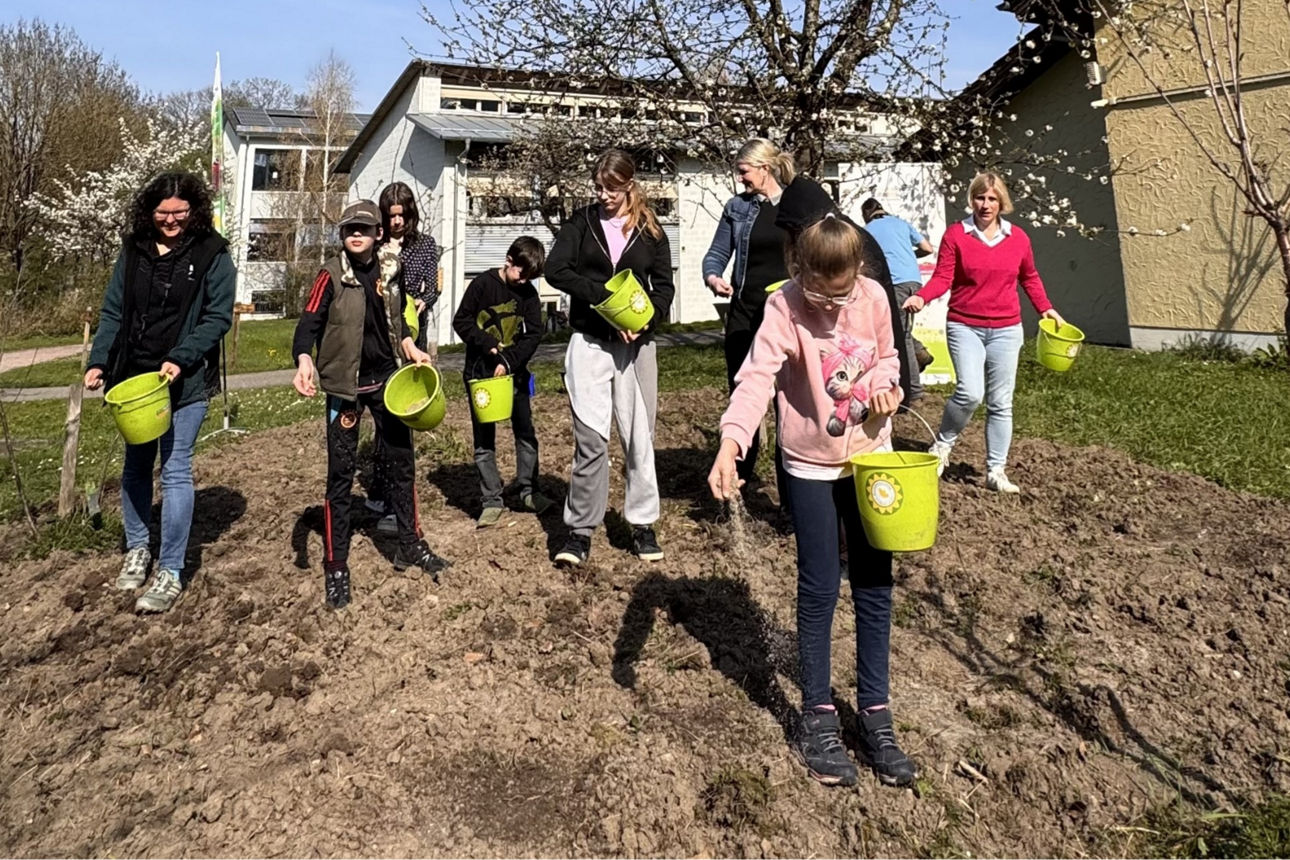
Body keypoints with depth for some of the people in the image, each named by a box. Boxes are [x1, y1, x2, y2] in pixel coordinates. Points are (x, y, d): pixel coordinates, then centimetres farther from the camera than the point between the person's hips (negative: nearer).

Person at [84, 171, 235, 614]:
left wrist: (179, 360, -20)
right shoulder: (133, 250, 6)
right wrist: (99, 361, -4)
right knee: (136, 466, 15)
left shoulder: (212, 254, -6)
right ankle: (137, 549, 34)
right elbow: (113, 313, 8)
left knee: (175, 472, -3)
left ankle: (170, 572, 5)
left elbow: (218, 317, -9)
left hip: (185, 380, -4)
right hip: (134, 376, 5)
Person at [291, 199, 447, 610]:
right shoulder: (332, 275, -10)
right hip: (346, 384, -5)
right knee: (341, 475, -1)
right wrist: (304, 360, -37)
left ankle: (410, 546, 27)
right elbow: (308, 323, -18)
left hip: (386, 378, 5)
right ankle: (335, 567, 8)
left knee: (401, 463, 12)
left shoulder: (389, 270, 4)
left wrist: (410, 348, 3)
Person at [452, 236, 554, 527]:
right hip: (480, 371, -3)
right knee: (483, 439, 1)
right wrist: (488, 344, -18)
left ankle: (528, 491, 20)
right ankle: (492, 501, 8)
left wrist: (509, 361, -17)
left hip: (513, 371, 3)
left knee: (526, 432, 6)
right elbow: (461, 321, -6)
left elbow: (534, 333, -5)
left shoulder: (528, 293, 0)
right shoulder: (482, 284, -9)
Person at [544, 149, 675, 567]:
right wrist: (605, 295, -19)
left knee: (639, 436, 7)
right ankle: (581, 530, 5)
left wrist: (645, 321, -14)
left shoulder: (650, 231, 8)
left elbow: (664, 286, 6)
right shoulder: (581, 222, 5)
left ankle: (643, 524, 20)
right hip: (590, 341, -1)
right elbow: (555, 270, -8)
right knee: (590, 437, -6)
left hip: (637, 344, 1)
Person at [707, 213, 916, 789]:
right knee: (819, 590, 4)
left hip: (871, 456, 4)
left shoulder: (874, 299, -6)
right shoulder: (785, 309, -19)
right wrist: (730, 446, -48)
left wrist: (886, 385, -11)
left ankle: (874, 712, 23)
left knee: (874, 585, 9)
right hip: (811, 466, -4)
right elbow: (756, 378, -32)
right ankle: (818, 716, 20)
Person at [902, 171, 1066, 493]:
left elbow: (1029, 278, 20)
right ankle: (943, 443, 7)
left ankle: (996, 471, 15)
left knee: (1000, 403, 6)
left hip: (1006, 330, 3)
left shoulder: (1018, 238, 6)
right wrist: (921, 297, -26)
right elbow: (942, 278, -8)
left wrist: (1046, 308, 11)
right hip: (964, 327, -3)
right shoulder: (955, 234, -3)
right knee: (970, 393, -21)